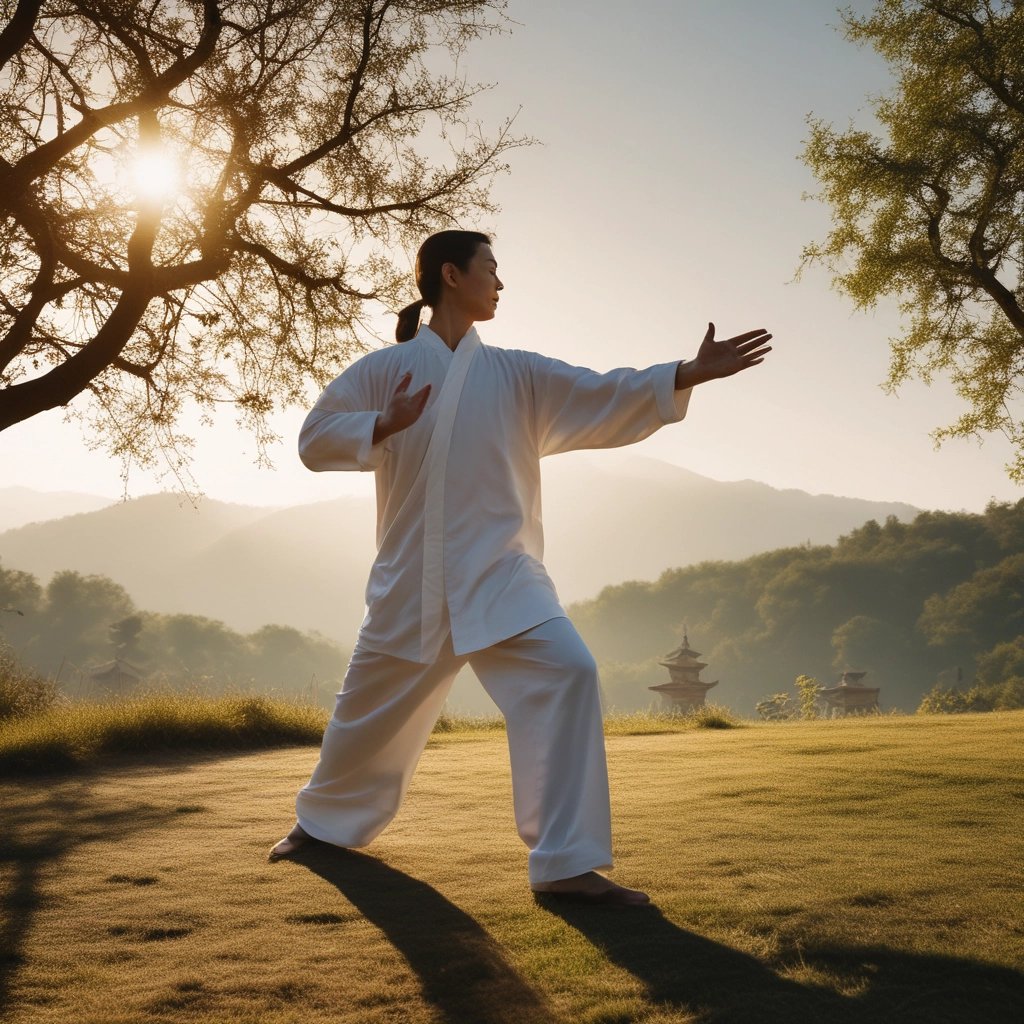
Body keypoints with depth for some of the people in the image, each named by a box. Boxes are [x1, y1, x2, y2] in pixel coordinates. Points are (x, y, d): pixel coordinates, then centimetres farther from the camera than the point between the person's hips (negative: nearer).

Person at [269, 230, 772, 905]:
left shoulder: (517, 375, 7)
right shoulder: (386, 369, 3)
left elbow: (604, 398, -2)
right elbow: (315, 439, 1)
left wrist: (688, 374, -14)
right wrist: (383, 428, -16)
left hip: (501, 575, 1)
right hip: (414, 579, -1)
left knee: (566, 673, -20)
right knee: (373, 704, 12)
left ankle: (567, 863, -15)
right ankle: (322, 821, 42)